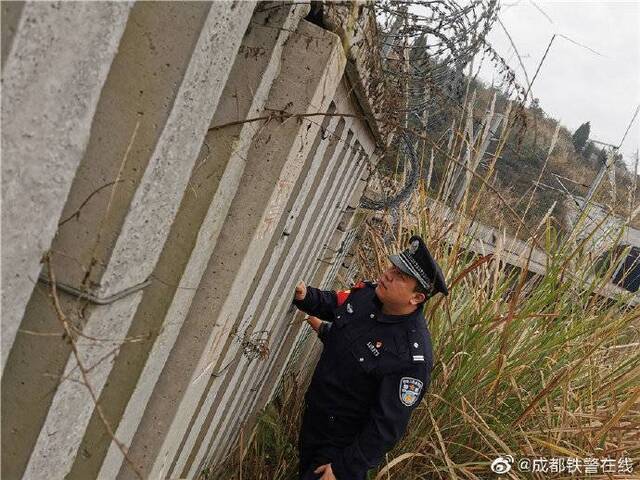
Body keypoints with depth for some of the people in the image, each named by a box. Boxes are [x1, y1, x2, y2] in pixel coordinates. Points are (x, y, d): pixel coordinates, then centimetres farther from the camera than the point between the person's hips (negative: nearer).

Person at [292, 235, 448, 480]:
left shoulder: (413, 356, -34)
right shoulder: (366, 293, -14)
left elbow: (388, 425, -27)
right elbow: (333, 303, 7)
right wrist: (305, 296, -14)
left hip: (343, 446, -7)